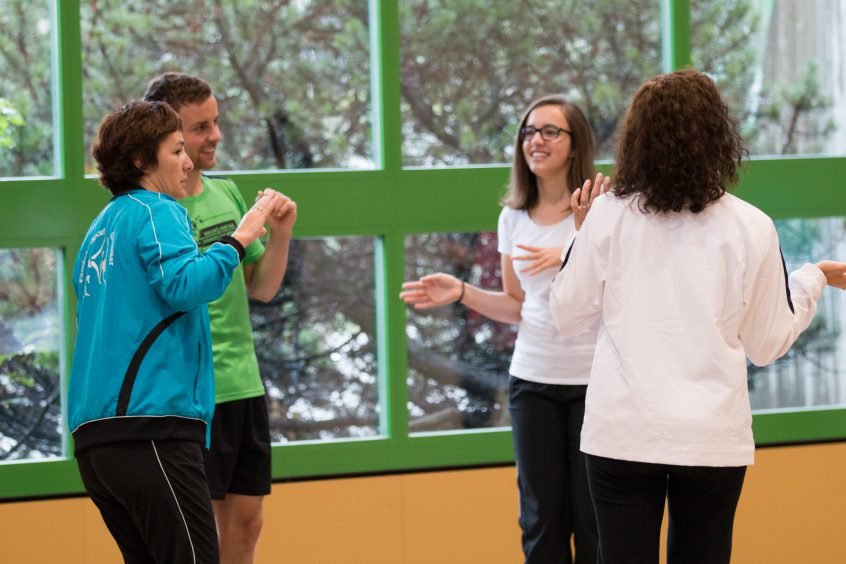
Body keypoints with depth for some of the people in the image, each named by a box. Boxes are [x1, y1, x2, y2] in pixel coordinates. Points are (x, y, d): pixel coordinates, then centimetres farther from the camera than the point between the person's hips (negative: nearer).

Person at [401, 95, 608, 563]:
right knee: (542, 519, 6)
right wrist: (461, 292, 2)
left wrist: (571, 255, -24)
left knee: (593, 518, -2)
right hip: (532, 380, 5)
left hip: (593, 381, -4)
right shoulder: (514, 217, 9)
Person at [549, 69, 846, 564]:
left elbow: (567, 317, 5)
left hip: (622, 434, 0)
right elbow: (767, 344, 5)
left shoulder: (608, 217, -5)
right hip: (713, 439, 0)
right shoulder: (751, 228, -4)